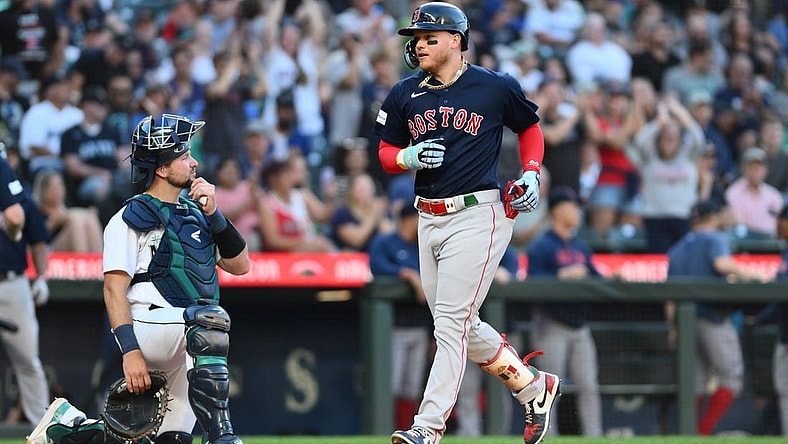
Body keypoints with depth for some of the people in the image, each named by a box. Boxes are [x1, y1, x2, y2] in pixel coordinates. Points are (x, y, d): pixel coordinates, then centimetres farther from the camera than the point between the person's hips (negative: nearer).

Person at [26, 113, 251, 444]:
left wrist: (213, 215, 0)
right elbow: (114, 289, -10)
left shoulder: (194, 210, 18)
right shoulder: (132, 217, -3)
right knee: (210, 318, -36)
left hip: (184, 352, 8)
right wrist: (130, 351, -21)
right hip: (148, 326, -7)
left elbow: (240, 265, 13)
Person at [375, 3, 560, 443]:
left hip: (477, 217, -6)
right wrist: (410, 156, -8)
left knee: (451, 323, -12)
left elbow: (531, 127, 13)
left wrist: (531, 173, -2)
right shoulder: (404, 95, 7)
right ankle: (534, 387, 31)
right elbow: (386, 154, 14)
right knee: (463, 327, 12)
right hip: (429, 221, 6)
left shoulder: (496, 88, -4)